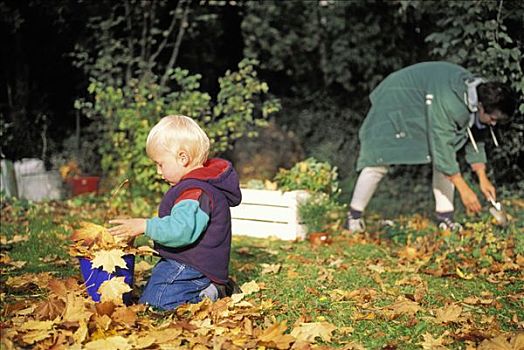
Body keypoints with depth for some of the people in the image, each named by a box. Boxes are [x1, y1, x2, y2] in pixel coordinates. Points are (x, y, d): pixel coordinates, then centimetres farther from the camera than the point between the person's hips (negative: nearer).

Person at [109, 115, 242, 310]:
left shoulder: (196, 192, -23)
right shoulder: (196, 184, 12)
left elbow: (181, 230, -33)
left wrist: (145, 226, -27)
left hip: (191, 268, -11)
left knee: (153, 303, -21)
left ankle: (211, 294, -9)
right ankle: (213, 287, 10)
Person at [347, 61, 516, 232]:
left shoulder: (477, 93, -13)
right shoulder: (447, 103, -40)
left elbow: (474, 139, 0)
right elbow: (441, 145, -36)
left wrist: (483, 178, -6)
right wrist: (463, 189, -34)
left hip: (424, 107, 8)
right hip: (396, 102, -8)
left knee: (447, 159, -5)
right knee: (379, 160, -12)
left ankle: (445, 216, 1)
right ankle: (354, 215, 2)